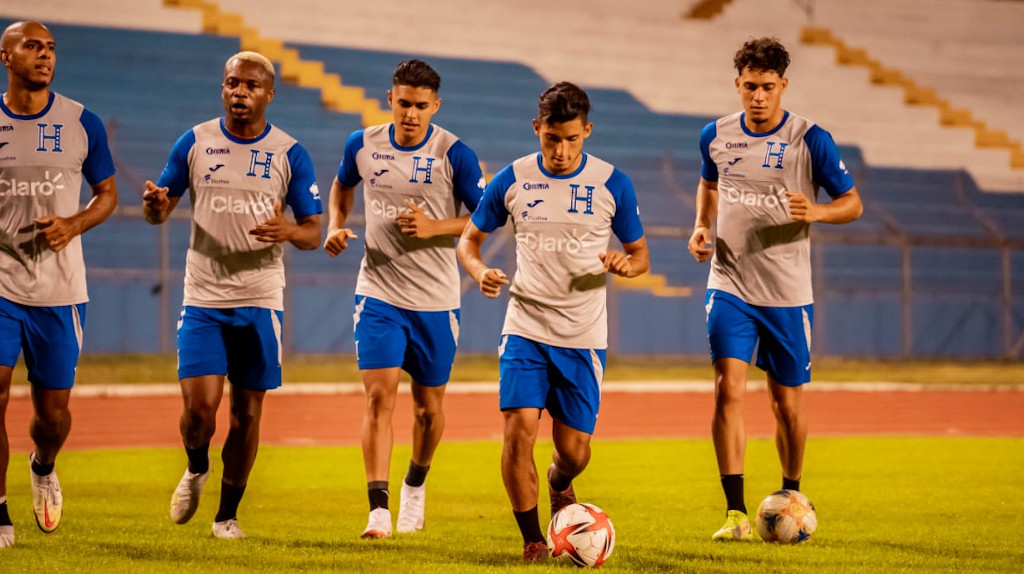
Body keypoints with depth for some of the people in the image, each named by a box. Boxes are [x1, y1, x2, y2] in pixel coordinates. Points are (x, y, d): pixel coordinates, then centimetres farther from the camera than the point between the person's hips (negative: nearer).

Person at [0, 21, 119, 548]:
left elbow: (107, 194, 10)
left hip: (59, 288, 1)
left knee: (52, 410, 6)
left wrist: (72, 225, -8)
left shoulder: (81, 123, 3)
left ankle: (43, 469, 40)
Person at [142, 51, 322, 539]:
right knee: (199, 406, -11)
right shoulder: (194, 143, 3)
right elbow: (159, 211, 10)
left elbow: (313, 233, 2)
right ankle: (196, 471, 21)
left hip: (260, 300, 0)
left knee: (247, 413, 3)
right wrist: (155, 204, -15)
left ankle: (228, 514, 18)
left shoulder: (289, 153, 1)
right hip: (203, 298, 0)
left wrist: (288, 231, -22)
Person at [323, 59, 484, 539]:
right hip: (378, 292, 1)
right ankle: (378, 511, -14)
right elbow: (342, 187, 21)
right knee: (380, 396, -13)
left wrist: (434, 227, -20)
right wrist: (336, 226, 3)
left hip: (436, 300, -1)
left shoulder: (454, 154, -10)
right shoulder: (363, 145, 0)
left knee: (428, 407, 11)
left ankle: (416, 483, 39)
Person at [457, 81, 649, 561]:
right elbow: (469, 238, 11)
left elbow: (640, 254, 8)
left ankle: (559, 484, 39)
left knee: (573, 448, 0)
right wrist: (479, 271, -11)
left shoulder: (611, 183, -1)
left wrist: (626, 264, -16)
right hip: (525, 328, 0)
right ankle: (531, 539, -1)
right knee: (519, 427, -17)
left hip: (583, 335, 0)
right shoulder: (512, 180, 0)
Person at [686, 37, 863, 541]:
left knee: (787, 404, 7)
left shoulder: (810, 140, -7)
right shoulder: (716, 136, 3)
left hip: (787, 292, -1)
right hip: (729, 286, 1)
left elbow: (852, 204, -1)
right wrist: (701, 227, 5)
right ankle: (735, 512, -12)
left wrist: (815, 211, -21)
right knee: (729, 390, -14)